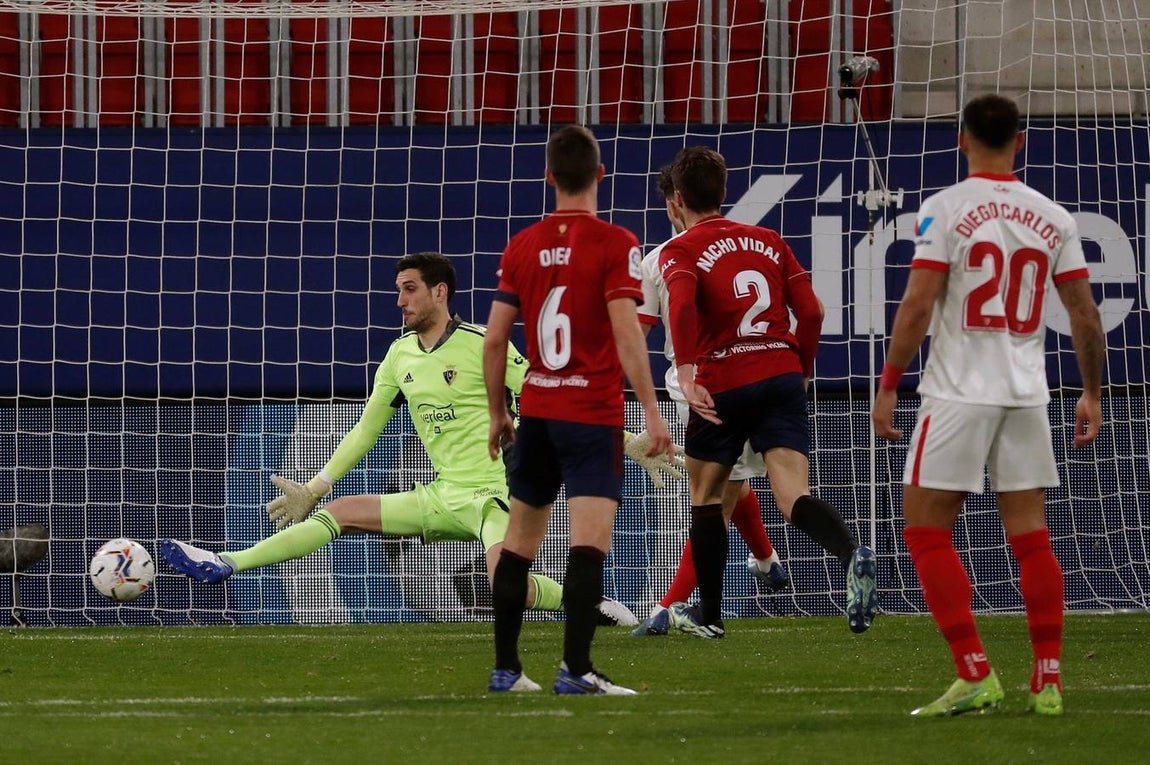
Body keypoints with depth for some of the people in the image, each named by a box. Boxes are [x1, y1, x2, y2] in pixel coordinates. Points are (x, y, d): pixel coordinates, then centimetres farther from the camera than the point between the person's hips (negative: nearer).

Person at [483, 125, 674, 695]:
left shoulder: (522, 246, 6)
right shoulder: (614, 244, -7)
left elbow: (494, 338, 7)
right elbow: (626, 332, -16)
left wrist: (497, 414, 18)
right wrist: (651, 412, -14)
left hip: (536, 412, 5)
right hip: (593, 414, -5)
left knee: (519, 541, 14)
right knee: (590, 541, -11)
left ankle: (506, 669, 18)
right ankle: (575, 670, -21)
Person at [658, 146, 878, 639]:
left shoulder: (680, 251, 1)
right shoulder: (768, 241, 15)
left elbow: (682, 306, -20)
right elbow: (811, 312, 10)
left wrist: (686, 372, -28)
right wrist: (801, 371, 23)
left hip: (721, 386, -3)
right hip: (782, 377, 3)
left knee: (705, 496, 18)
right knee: (794, 497, -9)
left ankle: (709, 615, 26)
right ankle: (851, 553, -39)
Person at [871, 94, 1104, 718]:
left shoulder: (946, 208, -7)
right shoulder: (1053, 218, 5)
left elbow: (917, 304, -12)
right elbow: (1085, 315, 7)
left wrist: (888, 384, -5)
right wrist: (1092, 393, 18)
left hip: (958, 392, -4)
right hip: (1027, 396, 4)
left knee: (926, 533, 3)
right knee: (1030, 537, 8)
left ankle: (975, 674, -7)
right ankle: (1048, 682, 5)